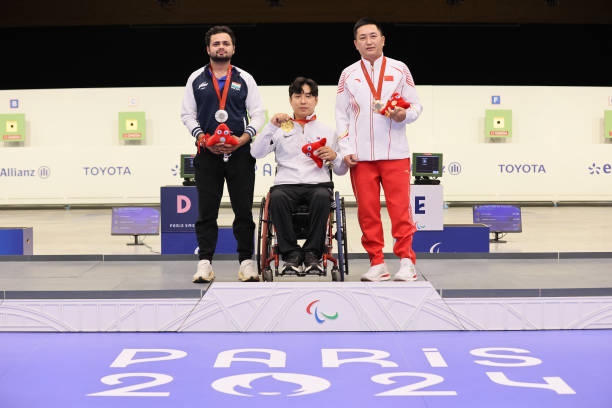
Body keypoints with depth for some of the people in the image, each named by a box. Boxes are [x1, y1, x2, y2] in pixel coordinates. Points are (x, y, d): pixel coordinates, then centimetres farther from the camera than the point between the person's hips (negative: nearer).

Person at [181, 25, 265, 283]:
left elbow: (258, 114, 8)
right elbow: (187, 114, 9)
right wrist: (203, 138, -7)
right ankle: (205, 262, 6)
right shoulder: (196, 79, 11)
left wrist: (243, 138, -8)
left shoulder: (244, 79, 10)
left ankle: (246, 261, 7)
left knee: (243, 210, 0)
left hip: (240, 153, 0)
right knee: (206, 211, 1)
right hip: (207, 154, 0)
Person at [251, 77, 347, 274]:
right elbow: (256, 153, 4)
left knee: (322, 197, -36)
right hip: (286, 184, 0)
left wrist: (334, 157, -3)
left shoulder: (327, 131, 21)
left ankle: (312, 253, -26)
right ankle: (291, 253, -25)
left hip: (318, 183, 0)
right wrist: (271, 126, -5)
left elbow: (342, 170, 19)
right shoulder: (281, 129, 20)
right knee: (277, 198, -35)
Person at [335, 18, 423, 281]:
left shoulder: (399, 70, 9)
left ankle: (406, 261, 0)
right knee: (367, 210, 0)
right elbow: (341, 115, 10)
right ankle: (377, 263, 8)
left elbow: (416, 105, 11)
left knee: (400, 207, -6)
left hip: (395, 153, -1)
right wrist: (345, 150, 0)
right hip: (360, 156, 1)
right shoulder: (348, 75, 11)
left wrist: (404, 114, -12)